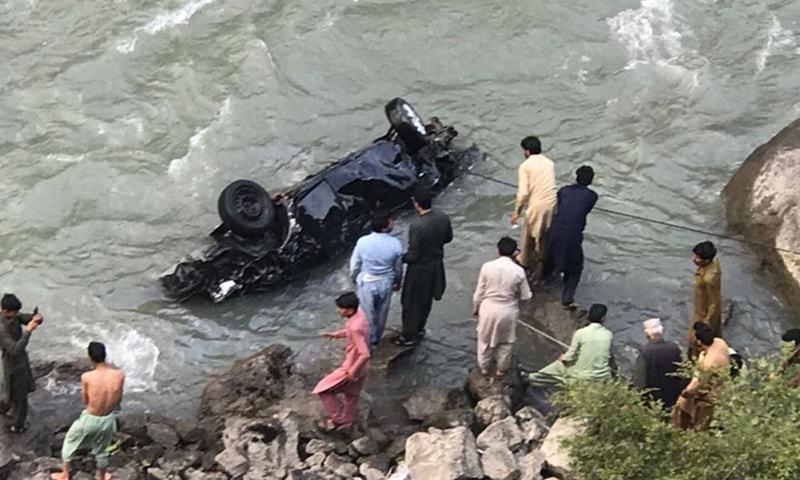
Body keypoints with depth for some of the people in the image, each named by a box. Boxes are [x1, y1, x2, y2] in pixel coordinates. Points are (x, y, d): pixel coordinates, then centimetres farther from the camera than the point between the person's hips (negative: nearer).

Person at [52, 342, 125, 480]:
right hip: (108, 420, 2)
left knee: (69, 443, 28)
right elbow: (119, 399, -3)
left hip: (90, 419, -2)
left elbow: (85, 401, -8)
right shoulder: (119, 375, -18)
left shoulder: (87, 377, -25)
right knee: (102, 450, 29)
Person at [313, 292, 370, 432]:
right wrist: (336, 334, 6)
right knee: (351, 396, 27)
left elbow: (365, 354, -35)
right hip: (360, 367, 9)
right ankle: (346, 423, 45)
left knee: (323, 390, 6)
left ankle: (337, 420, 17)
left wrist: (353, 370, -24)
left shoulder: (355, 327, -35)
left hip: (351, 368, -9)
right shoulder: (358, 313, -7)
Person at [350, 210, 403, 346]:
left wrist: (354, 279, 12)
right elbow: (398, 268, -5)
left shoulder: (363, 242, -24)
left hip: (366, 283, -1)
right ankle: (376, 338, 44)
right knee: (382, 312, 24)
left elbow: (354, 265, -9)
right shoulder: (395, 244, -21)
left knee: (367, 313, 20)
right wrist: (397, 282, 15)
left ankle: (367, 340, 37)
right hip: (386, 283, 1)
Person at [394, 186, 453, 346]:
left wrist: (399, 259, -7)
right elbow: (448, 238, 5)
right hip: (436, 265, 7)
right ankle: (419, 329, 44)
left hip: (420, 269, -7)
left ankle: (409, 336, 27)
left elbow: (413, 255, -25)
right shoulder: (443, 218, -13)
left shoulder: (417, 227, -33)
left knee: (411, 303, 14)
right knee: (426, 300, 25)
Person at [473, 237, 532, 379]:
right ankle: (501, 369, 37)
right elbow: (526, 296, -8)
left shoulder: (487, 267, -17)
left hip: (488, 308, 0)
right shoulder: (518, 271, -18)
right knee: (505, 342, 23)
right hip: (508, 311, 0)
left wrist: (475, 308, 9)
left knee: (485, 339, 23)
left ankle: (484, 367, 39)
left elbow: (479, 292, -8)